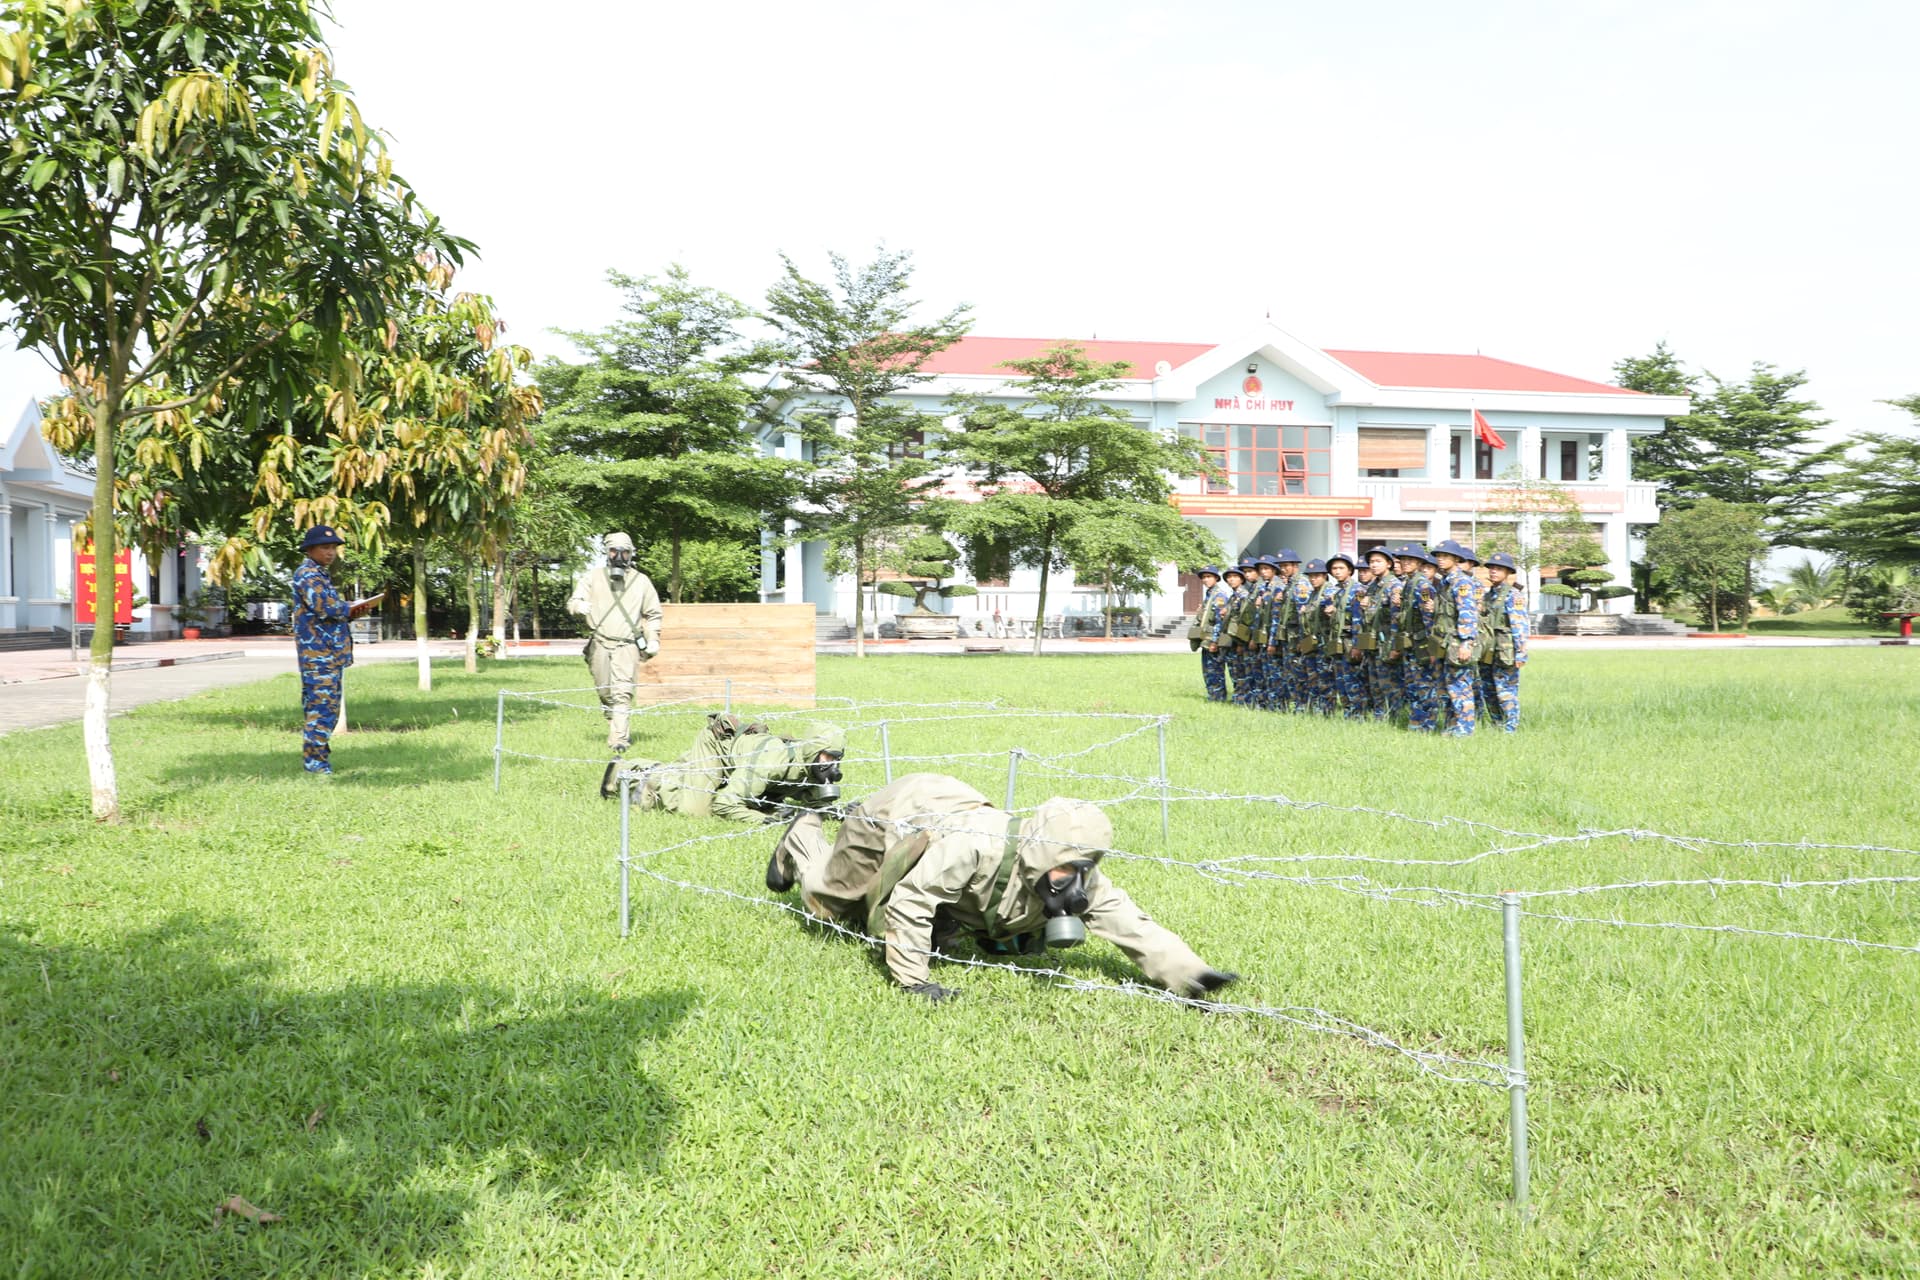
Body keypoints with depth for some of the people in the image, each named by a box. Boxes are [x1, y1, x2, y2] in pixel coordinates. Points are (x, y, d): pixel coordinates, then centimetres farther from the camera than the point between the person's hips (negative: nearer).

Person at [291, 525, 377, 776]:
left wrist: (351, 611, 4)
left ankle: (318, 757, 19)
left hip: (330, 652, 10)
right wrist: (353, 609, -6)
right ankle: (314, 761, -7)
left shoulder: (320, 574, 22)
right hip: (318, 652, -10)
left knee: (328, 707, 13)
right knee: (322, 705, -10)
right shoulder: (307, 574, -10)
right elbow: (325, 607, -23)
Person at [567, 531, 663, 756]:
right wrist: (580, 606, -22)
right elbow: (573, 602, 2)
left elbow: (653, 614, 16)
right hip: (599, 643, 2)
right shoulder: (593, 577, 7)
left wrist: (653, 639, 4)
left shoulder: (641, 581, 8)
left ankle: (618, 739, -16)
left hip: (626, 645, -2)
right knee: (604, 692, 9)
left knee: (622, 693, -13)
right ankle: (613, 725, 31)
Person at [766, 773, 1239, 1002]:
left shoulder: (1079, 881, -30)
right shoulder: (976, 848, -49)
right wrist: (914, 980, -37)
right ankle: (803, 838, 42)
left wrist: (1187, 972, -42)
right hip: (895, 815, -5)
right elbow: (909, 901, -42)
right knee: (827, 902, 16)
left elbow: (1131, 924, -29)